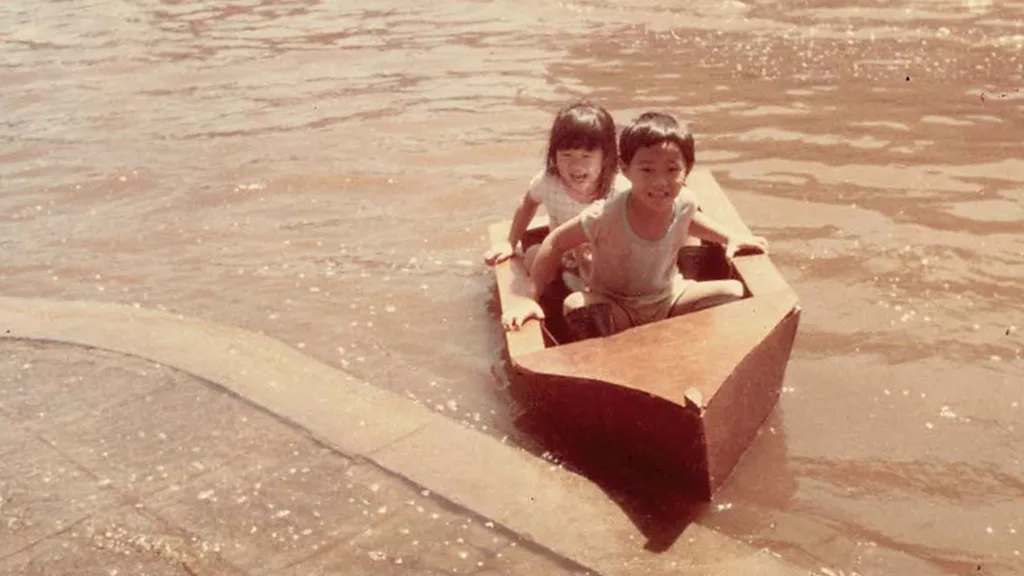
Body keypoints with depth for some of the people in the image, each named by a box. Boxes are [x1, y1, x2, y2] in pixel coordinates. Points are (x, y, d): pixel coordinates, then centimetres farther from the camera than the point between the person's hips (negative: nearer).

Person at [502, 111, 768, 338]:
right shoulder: (605, 216, -30)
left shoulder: (685, 201, -16)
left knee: (735, 293, -11)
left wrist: (730, 237, 5)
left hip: (668, 296, 4)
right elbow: (556, 242, -18)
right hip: (615, 307, -4)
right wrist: (529, 299, -23)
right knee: (575, 308, -35)